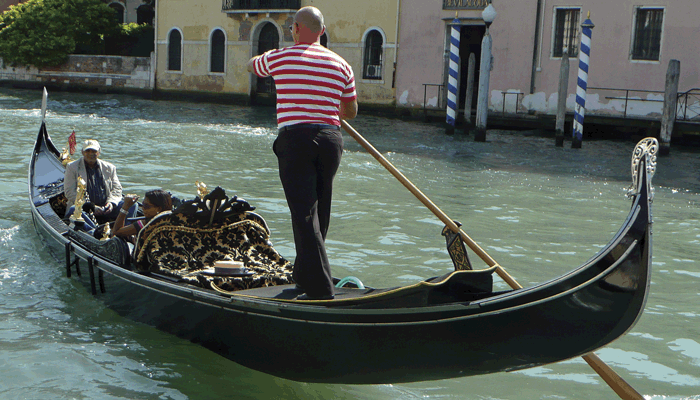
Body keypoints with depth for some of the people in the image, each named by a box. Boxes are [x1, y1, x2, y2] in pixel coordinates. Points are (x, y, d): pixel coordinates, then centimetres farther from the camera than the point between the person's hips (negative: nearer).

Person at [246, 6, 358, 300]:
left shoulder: (279, 58, 1)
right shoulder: (341, 65, 9)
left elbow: (251, 66, 24)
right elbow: (351, 112, 16)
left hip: (295, 139, -4)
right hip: (330, 140, 4)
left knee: (304, 214, -7)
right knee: (320, 213, 15)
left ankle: (320, 289, -12)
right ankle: (305, 275, 30)